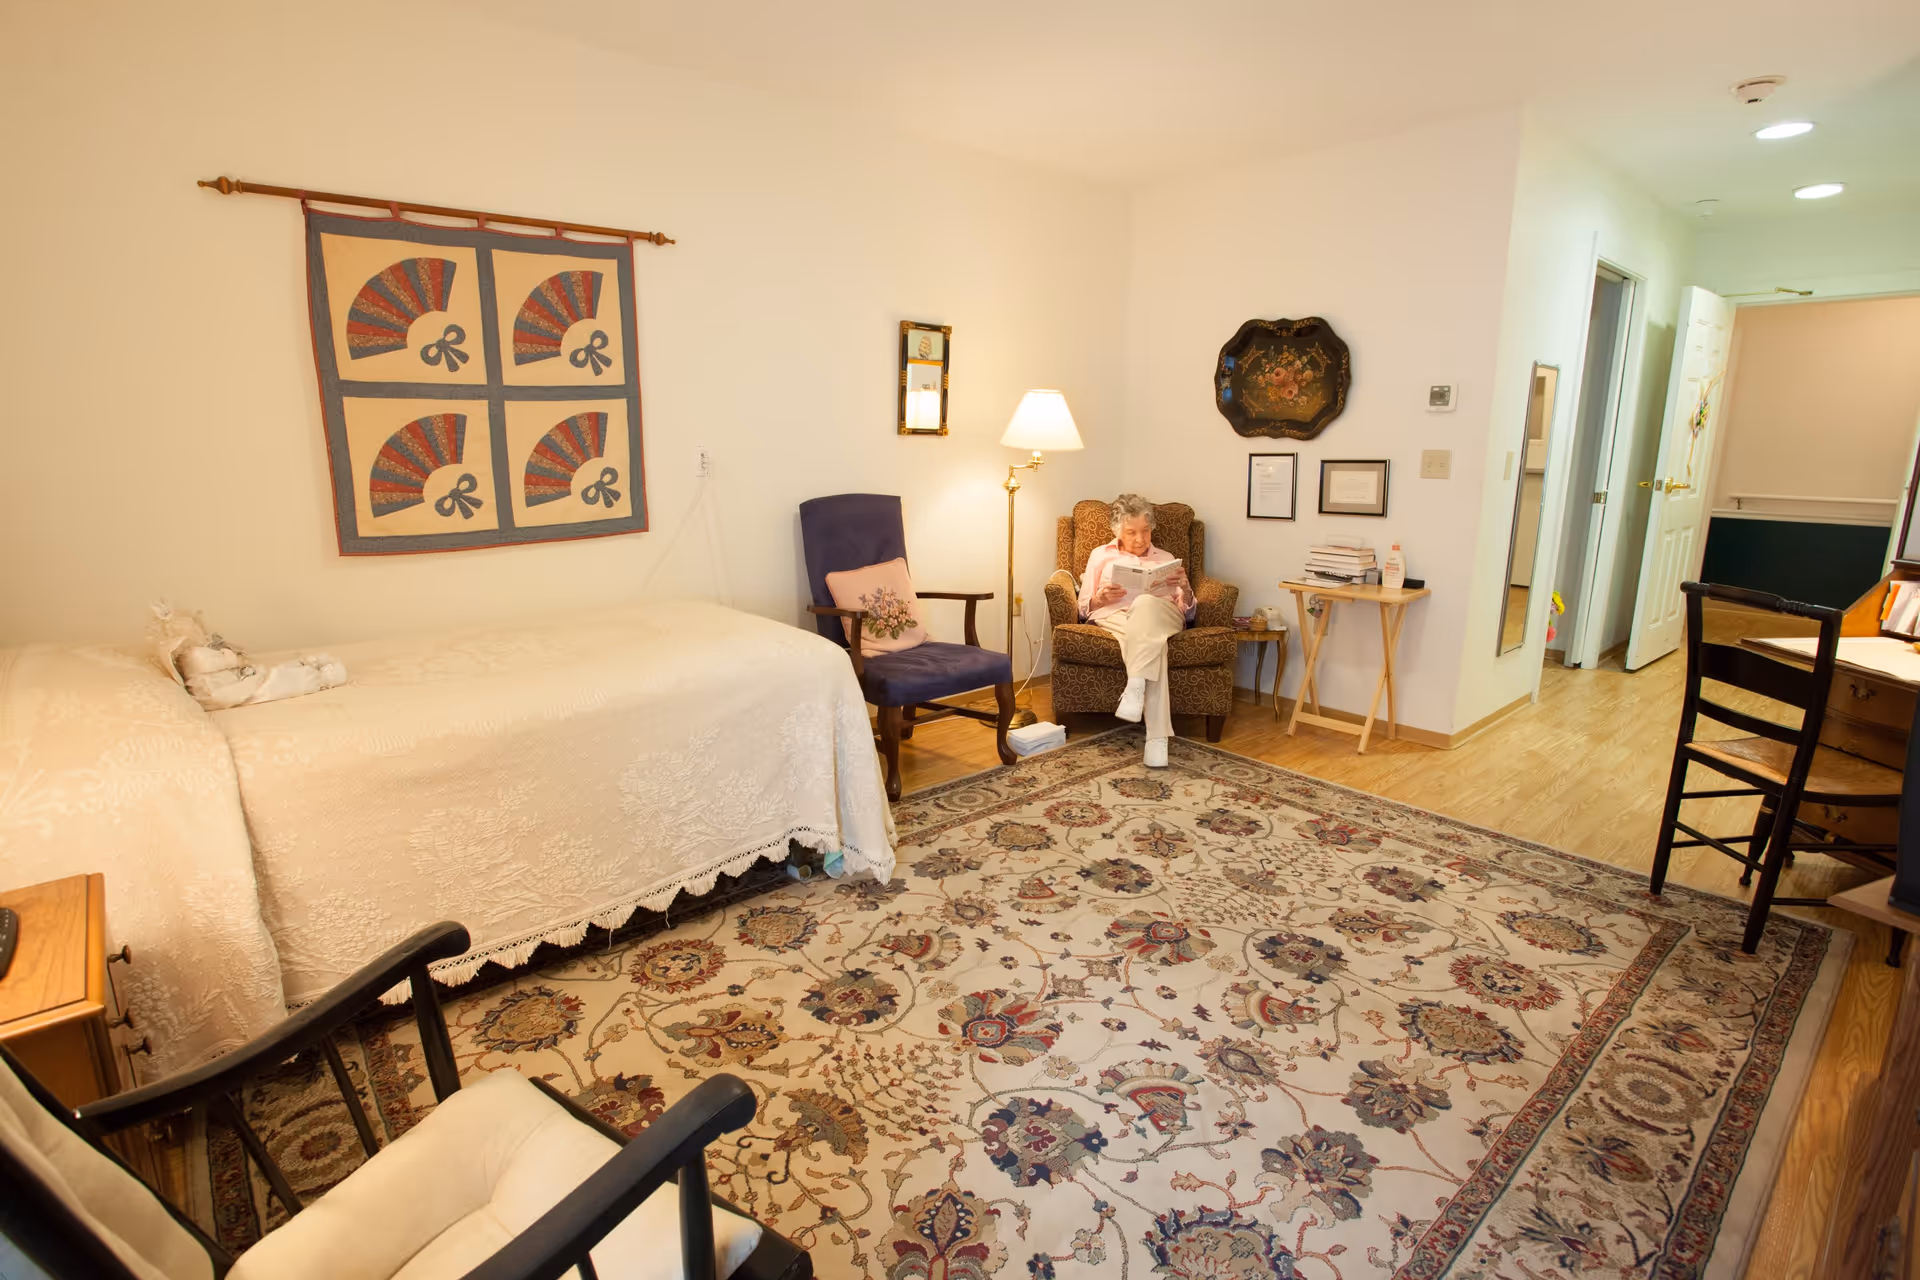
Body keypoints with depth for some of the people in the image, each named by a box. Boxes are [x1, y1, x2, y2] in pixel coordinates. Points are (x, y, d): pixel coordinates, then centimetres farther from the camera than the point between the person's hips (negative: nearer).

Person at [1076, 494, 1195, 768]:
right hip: (1115, 616, -1)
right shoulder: (1100, 555, 25)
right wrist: (1101, 598, -8)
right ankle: (1157, 737, -50)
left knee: (1145, 604, -40)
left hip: (1162, 617, 1)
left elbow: (1188, 613, 19)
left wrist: (1186, 587, -4)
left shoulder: (1165, 558, 28)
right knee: (1151, 641, -40)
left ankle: (1134, 688, -53)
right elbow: (1084, 610, 16)